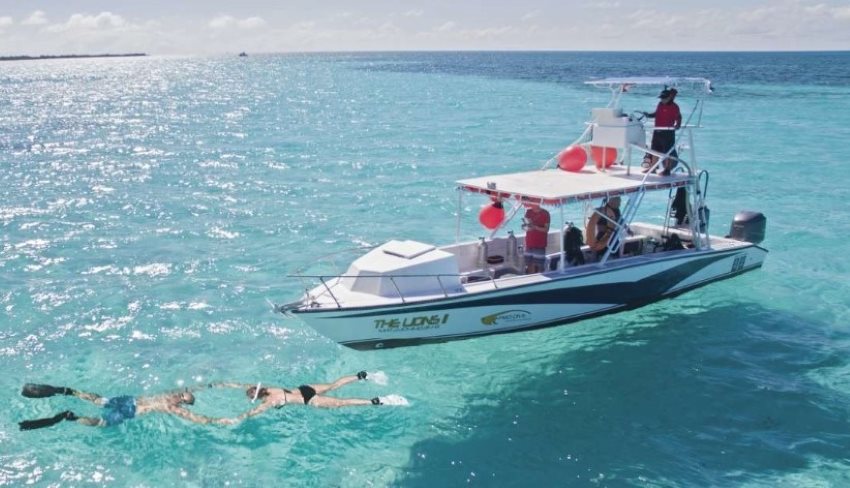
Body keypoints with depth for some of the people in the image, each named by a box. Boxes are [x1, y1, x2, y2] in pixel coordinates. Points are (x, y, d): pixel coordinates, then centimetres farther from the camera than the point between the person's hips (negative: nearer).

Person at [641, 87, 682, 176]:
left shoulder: (674, 107, -11)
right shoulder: (660, 104, 11)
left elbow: (678, 118, -13)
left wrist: (677, 125, -31)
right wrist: (648, 115, 6)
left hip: (668, 132, -8)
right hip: (657, 131, 8)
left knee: (668, 152, -2)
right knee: (655, 150, 16)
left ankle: (667, 169, 5)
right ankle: (652, 167, 28)